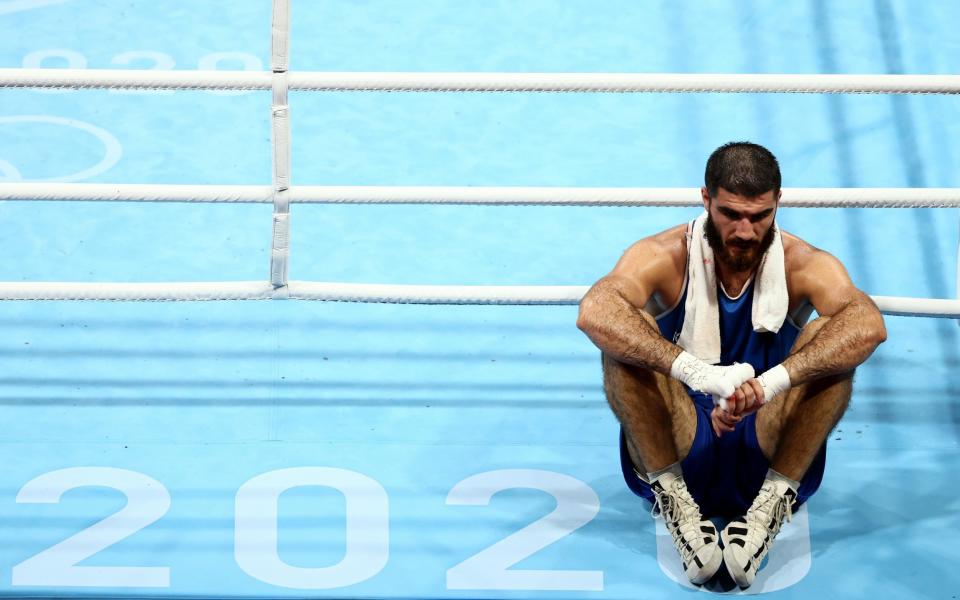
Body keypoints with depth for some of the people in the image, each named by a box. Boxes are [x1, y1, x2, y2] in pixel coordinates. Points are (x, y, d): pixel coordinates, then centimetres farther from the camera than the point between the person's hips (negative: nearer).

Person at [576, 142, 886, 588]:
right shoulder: (664, 257, -12)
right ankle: (674, 501, -19)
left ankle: (771, 505, -21)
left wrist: (771, 383, -48)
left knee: (832, 341, -22)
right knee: (623, 338, -25)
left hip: (768, 454, 1)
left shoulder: (804, 265, -10)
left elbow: (869, 326, -32)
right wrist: (701, 375, -48)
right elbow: (594, 313, -34)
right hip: (672, 450, 0)